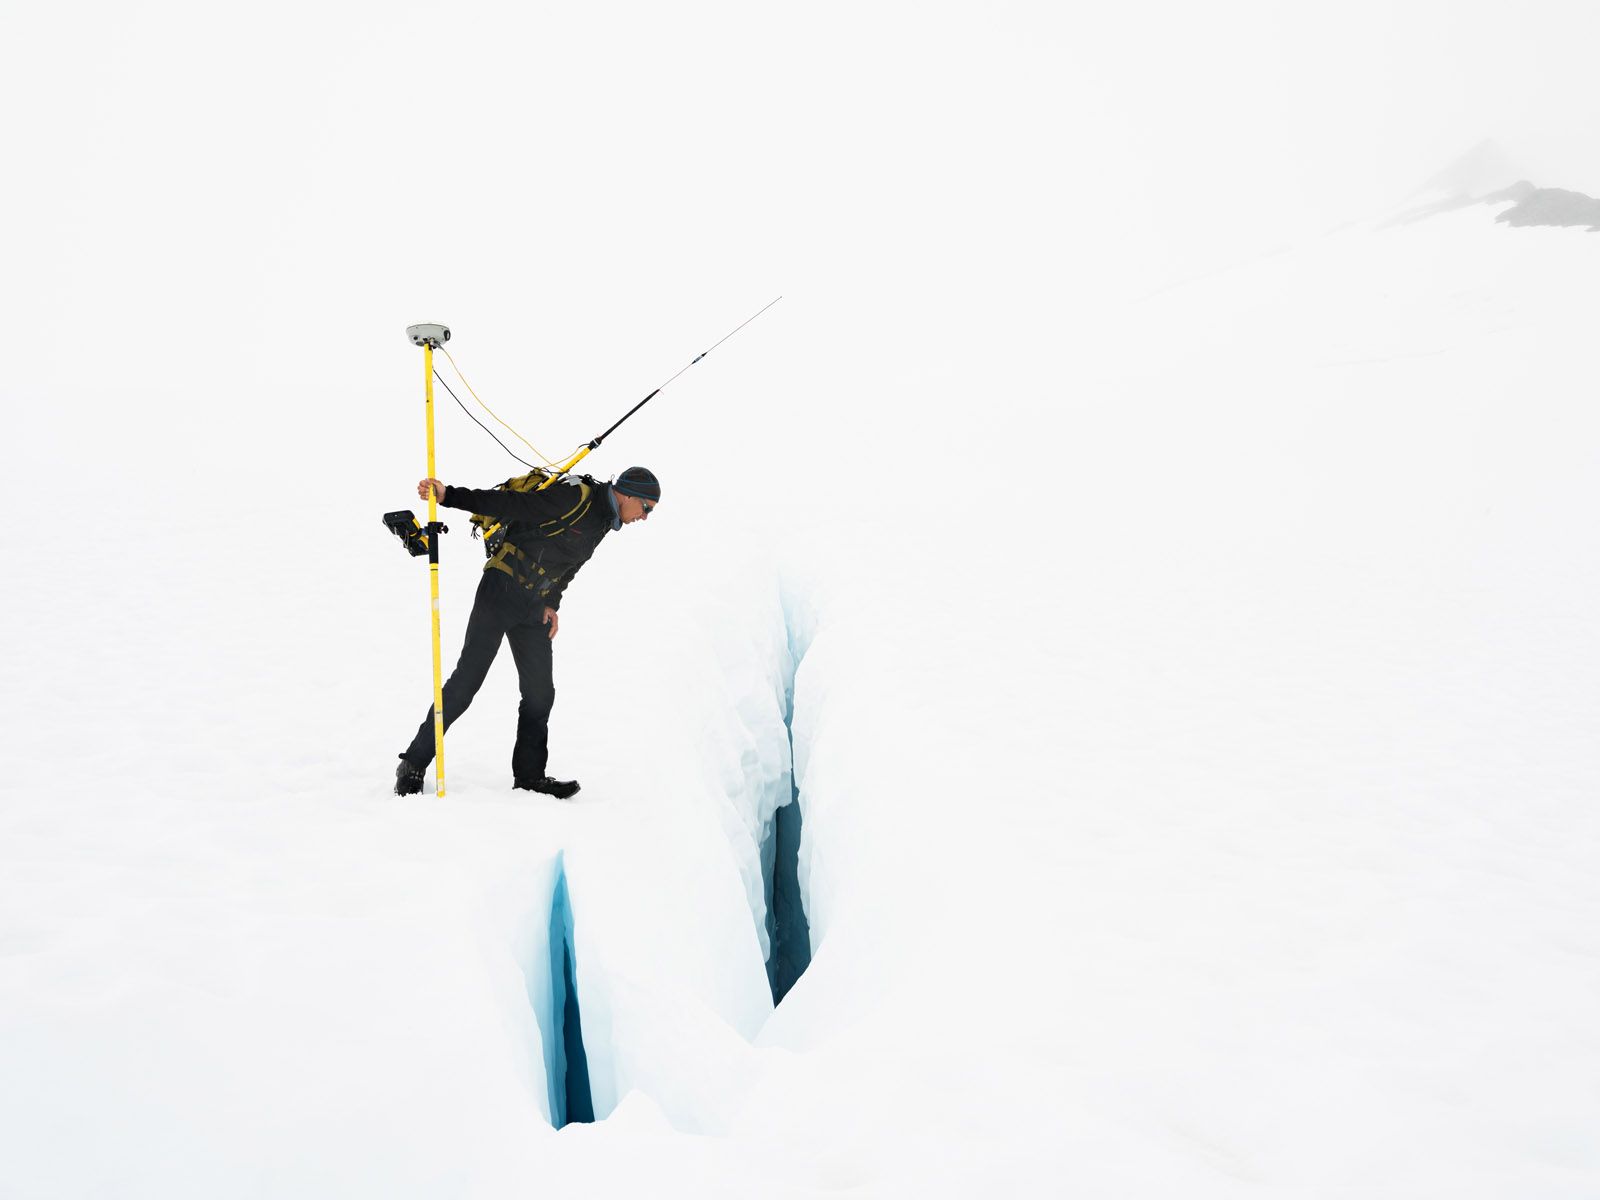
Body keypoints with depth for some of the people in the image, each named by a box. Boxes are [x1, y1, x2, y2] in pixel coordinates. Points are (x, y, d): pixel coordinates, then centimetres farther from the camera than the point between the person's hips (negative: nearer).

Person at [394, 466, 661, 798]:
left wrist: (552, 604, 8)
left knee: (540, 692, 5)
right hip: (501, 589, -8)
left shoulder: (603, 522, 12)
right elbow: (509, 505, -20)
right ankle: (414, 763, 2)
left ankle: (529, 775, 16)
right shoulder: (576, 497, -15)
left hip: (534, 607, 8)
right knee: (466, 681, -7)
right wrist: (449, 496, -27)